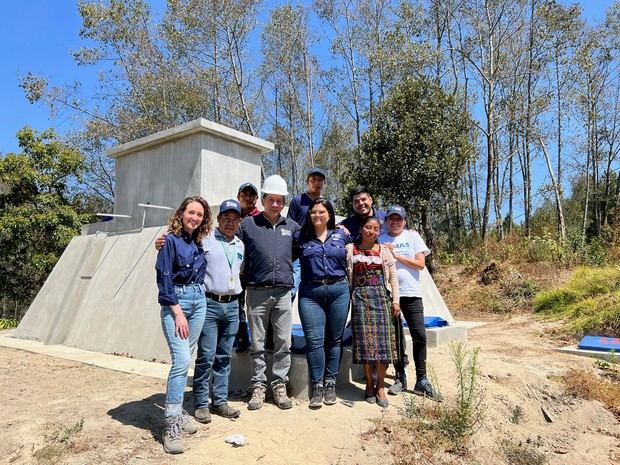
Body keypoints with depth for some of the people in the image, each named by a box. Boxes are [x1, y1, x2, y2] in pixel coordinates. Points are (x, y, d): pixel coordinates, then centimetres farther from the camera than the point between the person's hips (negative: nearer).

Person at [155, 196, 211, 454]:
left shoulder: (199, 243, 11)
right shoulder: (170, 241, -8)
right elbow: (164, 279, -13)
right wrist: (178, 312, -17)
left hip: (199, 301, 6)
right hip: (176, 303, -6)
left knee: (184, 360, 11)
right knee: (182, 360, -14)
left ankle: (177, 411, 23)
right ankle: (172, 426, -7)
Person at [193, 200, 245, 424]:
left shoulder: (240, 245, 15)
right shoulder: (205, 239, -4)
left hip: (232, 306, 6)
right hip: (209, 304, -5)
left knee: (224, 356, 11)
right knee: (206, 356, -3)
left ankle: (220, 401, 21)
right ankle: (201, 404, 11)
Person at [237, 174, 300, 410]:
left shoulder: (291, 226, 10)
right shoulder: (248, 224, 2)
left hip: (283, 292, 2)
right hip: (257, 292, -2)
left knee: (283, 342, 6)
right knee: (257, 344, 7)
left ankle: (279, 386, 20)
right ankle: (258, 386, 20)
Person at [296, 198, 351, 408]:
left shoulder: (341, 235, 10)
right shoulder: (302, 238, 6)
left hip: (338, 291, 1)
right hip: (310, 293, -1)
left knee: (334, 340, 8)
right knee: (314, 340, -4)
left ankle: (330, 383, 21)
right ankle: (317, 386, 7)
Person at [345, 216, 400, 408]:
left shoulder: (384, 251, 10)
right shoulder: (350, 250, 6)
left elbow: (393, 278, 9)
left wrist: (395, 300, 3)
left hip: (381, 296, 1)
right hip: (360, 297, -1)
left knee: (382, 340, -3)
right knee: (365, 340, -2)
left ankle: (380, 386, 9)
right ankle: (369, 384, 12)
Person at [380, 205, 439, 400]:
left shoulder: (413, 236, 5)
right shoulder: (381, 239, 7)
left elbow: (420, 264, -2)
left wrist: (396, 256, -9)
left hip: (411, 294, 0)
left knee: (419, 336, -3)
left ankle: (421, 380, 8)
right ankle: (400, 378, 20)